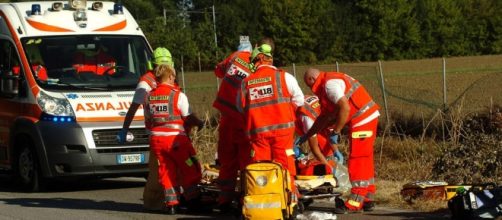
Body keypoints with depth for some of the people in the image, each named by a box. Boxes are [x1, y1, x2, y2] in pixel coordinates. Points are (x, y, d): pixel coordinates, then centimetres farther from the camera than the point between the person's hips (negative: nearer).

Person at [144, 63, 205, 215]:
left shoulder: (149, 97, 8)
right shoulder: (178, 95, -8)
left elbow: (148, 121, 15)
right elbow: (189, 118, -6)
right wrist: (199, 123, 14)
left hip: (156, 138, 5)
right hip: (175, 138, -5)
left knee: (167, 171, 11)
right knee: (191, 170, 6)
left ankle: (171, 204, 7)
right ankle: (193, 202, 6)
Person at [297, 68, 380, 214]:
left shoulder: (330, 84, -13)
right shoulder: (330, 82, 19)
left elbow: (345, 108, -24)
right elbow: (325, 117, 24)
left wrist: (335, 132, -16)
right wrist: (305, 136, 26)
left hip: (362, 120, -10)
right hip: (369, 118, 10)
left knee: (357, 160, -8)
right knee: (364, 160, 15)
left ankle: (355, 202, -7)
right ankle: (367, 200, 21)